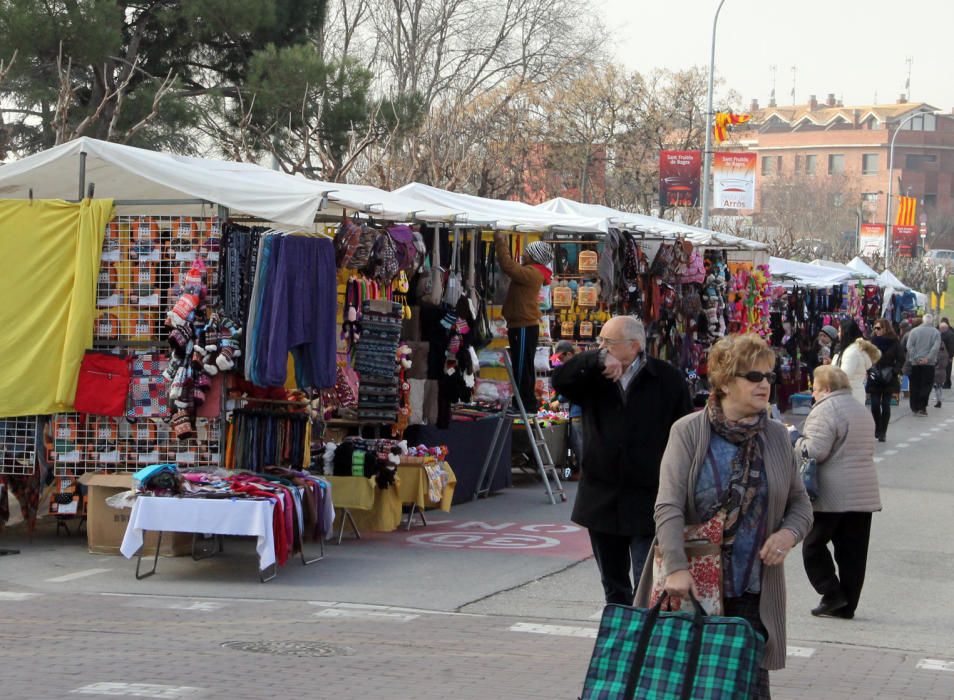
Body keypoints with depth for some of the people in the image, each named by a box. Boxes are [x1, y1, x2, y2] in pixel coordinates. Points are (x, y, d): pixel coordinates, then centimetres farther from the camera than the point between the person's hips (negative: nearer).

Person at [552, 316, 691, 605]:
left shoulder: (667, 379, -3)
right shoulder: (594, 378, 7)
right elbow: (560, 380, -11)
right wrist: (596, 360, -25)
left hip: (648, 503, -5)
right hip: (602, 501, 5)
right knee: (613, 585, 16)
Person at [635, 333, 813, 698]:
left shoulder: (777, 436, 7)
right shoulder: (688, 432, -5)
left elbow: (800, 502, 16)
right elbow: (668, 507, -12)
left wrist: (789, 533, -7)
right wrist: (676, 568, -23)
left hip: (753, 593, 2)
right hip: (691, 586, -2)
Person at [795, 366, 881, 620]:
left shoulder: (825, 411, -12)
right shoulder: (862, 410, 18)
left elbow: (816, 451, -19)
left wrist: (795, 440, -3)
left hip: (833, 494, -8)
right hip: (864, 493, 8)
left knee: (813, 544, 6)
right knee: (853, 551, 8)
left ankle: (832, 593, 0)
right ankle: (847, 605, 11)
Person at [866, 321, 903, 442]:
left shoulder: (894, 342, -3)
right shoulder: (873, 341, 3)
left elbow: (901, 359, -3)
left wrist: (894, 371, -16)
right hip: (874, 378, 2)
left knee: (885, 405, -1)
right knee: (875, 405, -1)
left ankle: (883, 432, 8)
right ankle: (878, 427, 23)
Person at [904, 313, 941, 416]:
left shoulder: (914, 331, 2)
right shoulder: (936, 332, -1)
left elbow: (909, 346, -6)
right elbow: (936, 347, -13)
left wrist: (915, 358, -7)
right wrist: (928, 358, -14)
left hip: (915, 363, 2)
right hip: (929, 363, -2)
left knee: (914, 386, 10)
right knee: (926, 385, 2)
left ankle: (914, 408, 13)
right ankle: (922, 407, -8)